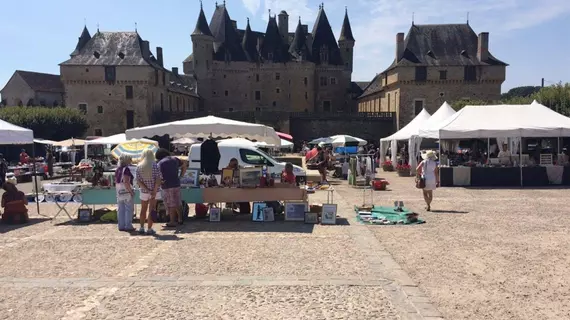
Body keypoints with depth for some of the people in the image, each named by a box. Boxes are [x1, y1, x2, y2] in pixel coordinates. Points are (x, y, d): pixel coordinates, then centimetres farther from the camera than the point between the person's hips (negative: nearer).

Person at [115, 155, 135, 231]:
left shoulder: (117, 169, 12)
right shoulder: (126, 169, -14)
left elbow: (116, 181, 16)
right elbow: (126, 182, -21)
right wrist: (131, 191, -17)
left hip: (119, 191, 9)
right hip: (126, 191, -8)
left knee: (120, 209, 11)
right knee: (129, 209, -1)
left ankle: (121, 226, 16)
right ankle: (128, 226, 1)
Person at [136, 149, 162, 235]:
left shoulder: (139, 166, -1)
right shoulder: (155, 165, -9)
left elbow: (138, 181, -7)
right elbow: (158, 180, -17)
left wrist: (147, 190, -11)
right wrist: (154, 191, -15)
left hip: (144, 191, 3)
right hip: (154, 191, -2)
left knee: (143, 210, 18)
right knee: (152, 210, 4)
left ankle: (141, 228, 23)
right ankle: (149, 229, 4)